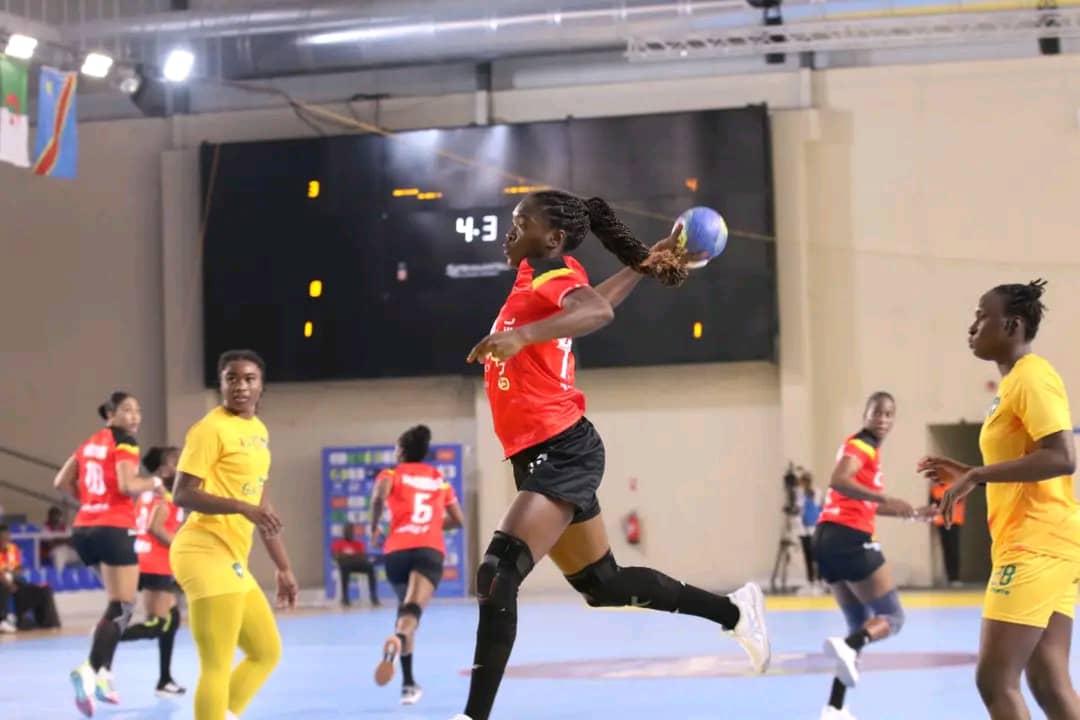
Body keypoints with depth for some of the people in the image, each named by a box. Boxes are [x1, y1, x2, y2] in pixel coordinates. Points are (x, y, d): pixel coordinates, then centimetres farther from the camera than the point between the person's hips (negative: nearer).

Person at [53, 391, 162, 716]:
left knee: (117, 602, 21)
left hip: (84, 528, 8)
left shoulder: (90, 443, 17)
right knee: (121, 609, -9)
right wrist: (154, 482, -2)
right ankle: (89, 671, -28)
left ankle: (104, 672, 13)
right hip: (114, 529, -8)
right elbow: (127, 485, -19)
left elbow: (62, 481, 19)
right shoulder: (124, 442, -6)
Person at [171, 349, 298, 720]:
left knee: (267, 652, 16)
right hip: (207, 553, -9)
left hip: (233, 559, 9)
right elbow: (182, 494, -17)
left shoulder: (259, 430, 16)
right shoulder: (211, 429, -10)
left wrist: (283, 567, 23)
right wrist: (243, 508, -27)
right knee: (217, 667, -11)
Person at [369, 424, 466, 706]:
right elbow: (458, 520, 28)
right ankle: (397, 639, -59)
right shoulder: (439, 480, 22)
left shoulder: (392, 475, 12)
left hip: (397, 550, 1)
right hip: (430, 551, 0)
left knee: (405, 608, 23)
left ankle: (408, 683, 21)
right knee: (414, 609, -24)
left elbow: (379, 495, -12)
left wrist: (374, 525, 3)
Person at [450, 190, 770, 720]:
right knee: (603, 584, 17)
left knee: (497, 573, -23)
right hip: (548, 456, 10)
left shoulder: (550, 273, -12)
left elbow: (598, 310, -34)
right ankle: (734, 611, 31)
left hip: (561, 452, -10)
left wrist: (520, 335, -46)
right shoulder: (538, 275, 13)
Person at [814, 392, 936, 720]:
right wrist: (886, 499, -32)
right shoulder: (861, 445, -6)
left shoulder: (869, 448, 23)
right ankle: (846, 646, -33)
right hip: (849, 538, -9)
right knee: (892, 617, -4)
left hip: (828, 538, 9)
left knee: (861, 624, 14)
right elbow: (839, 481, -25)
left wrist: (915, 513, 29)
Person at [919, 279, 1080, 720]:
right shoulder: (1015, 382, 18)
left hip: (1038, 546, -10)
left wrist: (977, 475, -21)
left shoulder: (1032, 377, -11)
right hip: (1041, 546, 10)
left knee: (995, 680, -10)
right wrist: (970, 475, 16)